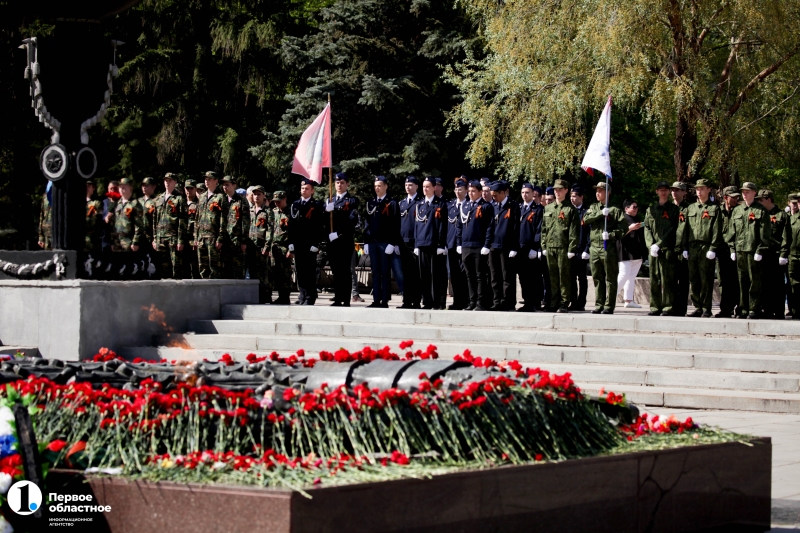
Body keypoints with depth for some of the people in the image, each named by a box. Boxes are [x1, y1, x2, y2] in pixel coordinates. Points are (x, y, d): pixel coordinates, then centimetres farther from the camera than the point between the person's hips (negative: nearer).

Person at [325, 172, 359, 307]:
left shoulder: (352, 201, 1)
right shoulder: (329, 201, 20)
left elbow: (353, 221, -9)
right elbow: (324, 220, 11)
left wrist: (339, 234, -16)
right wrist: (327, 211, -10)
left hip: (346, 241, -5)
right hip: (332, 241, 5)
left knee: (345, 271, -6)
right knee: (336, 271, 6)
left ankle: (346, 301, -6)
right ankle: (337, 299, 9)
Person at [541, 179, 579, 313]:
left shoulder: (570, 209, 0)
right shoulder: (548, 208, 15)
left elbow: (573, 231, -5)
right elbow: (544, 228, 17)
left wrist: (571, 249, -11)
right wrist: (544, 246, 10)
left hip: (563, 247, -5)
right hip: (550, 247, 5)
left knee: (564, 276, -3)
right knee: (553, 276, 7)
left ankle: (564, 303, 0)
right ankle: (554, 302, 12)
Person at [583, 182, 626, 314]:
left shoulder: (615, 209, 1)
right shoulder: (593, 207, 17)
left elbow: (623, 229, -5)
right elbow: (586, 219, -2)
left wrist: (610, 235, -18)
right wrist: (600, 213, -12)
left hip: (608, 248, -5)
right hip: (594, 247, 5)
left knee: (610, 278, -2)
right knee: (597, 278, 8)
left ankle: (609, 306, -1)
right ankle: (599, 305, 14)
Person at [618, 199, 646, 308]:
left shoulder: (637, 219, 20)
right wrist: (630, 228, -23)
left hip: (637, 253, 8)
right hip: (626, 253, -8)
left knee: (632, 277, 7)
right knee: (624, 275, -15)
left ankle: (628, 300, 9)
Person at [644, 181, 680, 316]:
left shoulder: (674, 209, 5)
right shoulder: (651, 209, 17)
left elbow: (672, 230, -3)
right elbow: (647, 228, 11)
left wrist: (659, 244, -11)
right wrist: (651, 245, -5)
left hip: (668, 249, -4)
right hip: (653, 249, 4)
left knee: (667, 279, -7)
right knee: (654, 279, 3)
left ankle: (668, 307, -5)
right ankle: (655, 307, 8)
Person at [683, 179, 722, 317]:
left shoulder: (714, 209, 3)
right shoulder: (690, 208, 18)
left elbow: (717, 231, -4)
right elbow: (685, 229, 16)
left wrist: (712, 249, -12)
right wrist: (685, 248, 7)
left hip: (707, 248, -5)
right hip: (692, 248, 5)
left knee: (706, 280, -4)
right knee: (694, 280, 4)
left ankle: (706, 309, 0)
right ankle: (697, 307, 10)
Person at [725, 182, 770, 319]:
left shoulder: (761, 211, 0)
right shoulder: (737, 210, 14)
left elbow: (764, 234, -4)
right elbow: (731, 231, 15)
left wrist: (760, 251, -11)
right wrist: (732, 249, 7)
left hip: (753, 251, -5)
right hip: (740, 251, 5)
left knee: (754, 281, -3)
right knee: (742, 282, 7)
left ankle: (754, 310, 1)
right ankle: (743, 309, 11)